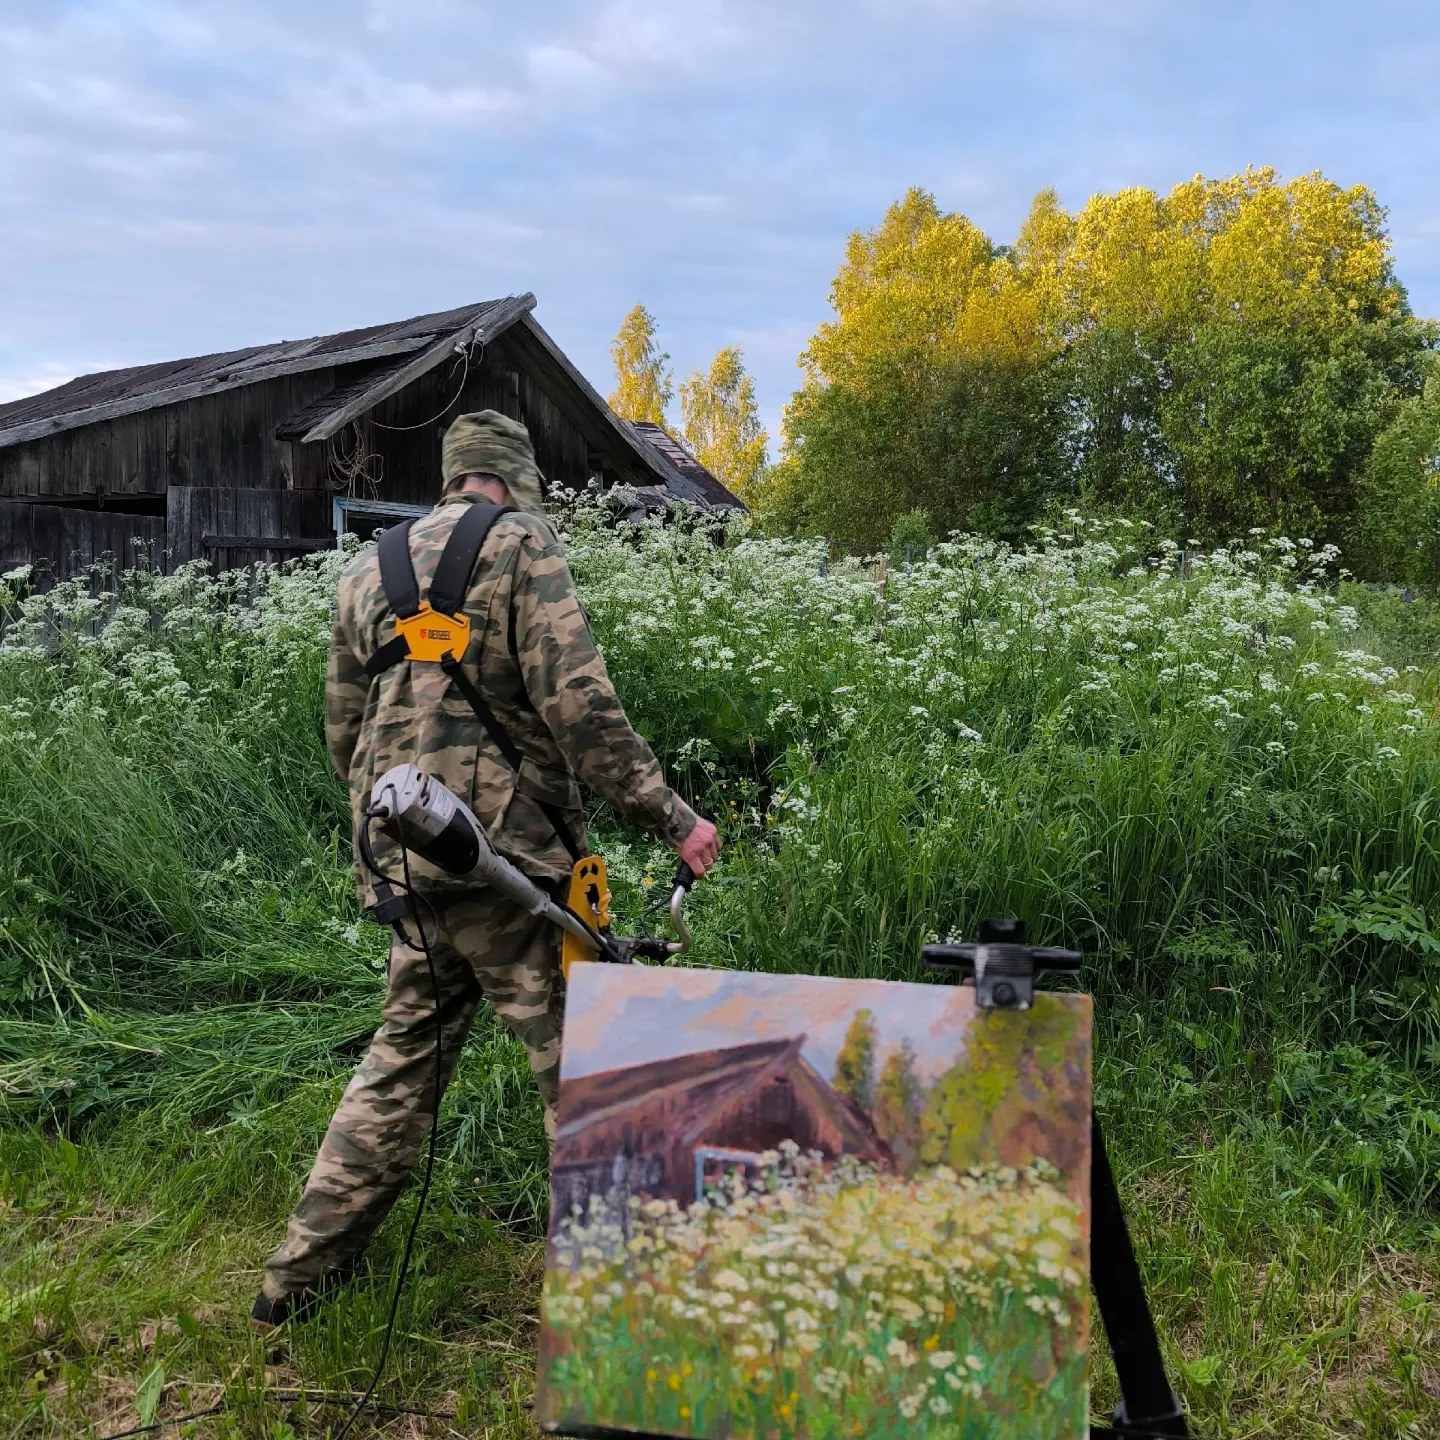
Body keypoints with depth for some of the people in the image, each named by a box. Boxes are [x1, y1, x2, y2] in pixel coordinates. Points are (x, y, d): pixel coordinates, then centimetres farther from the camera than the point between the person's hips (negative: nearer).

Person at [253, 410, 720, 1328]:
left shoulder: (370, 568, 17)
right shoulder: (521, 541, -4)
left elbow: (343, 730, 20)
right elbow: (576, 701, -16)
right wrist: (671, 818, -11)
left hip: (404, 858, 7)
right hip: (501, 846, -7)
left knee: (408, 1050, 20)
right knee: (580, 1063, 3)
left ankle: (302, 1274, 27)